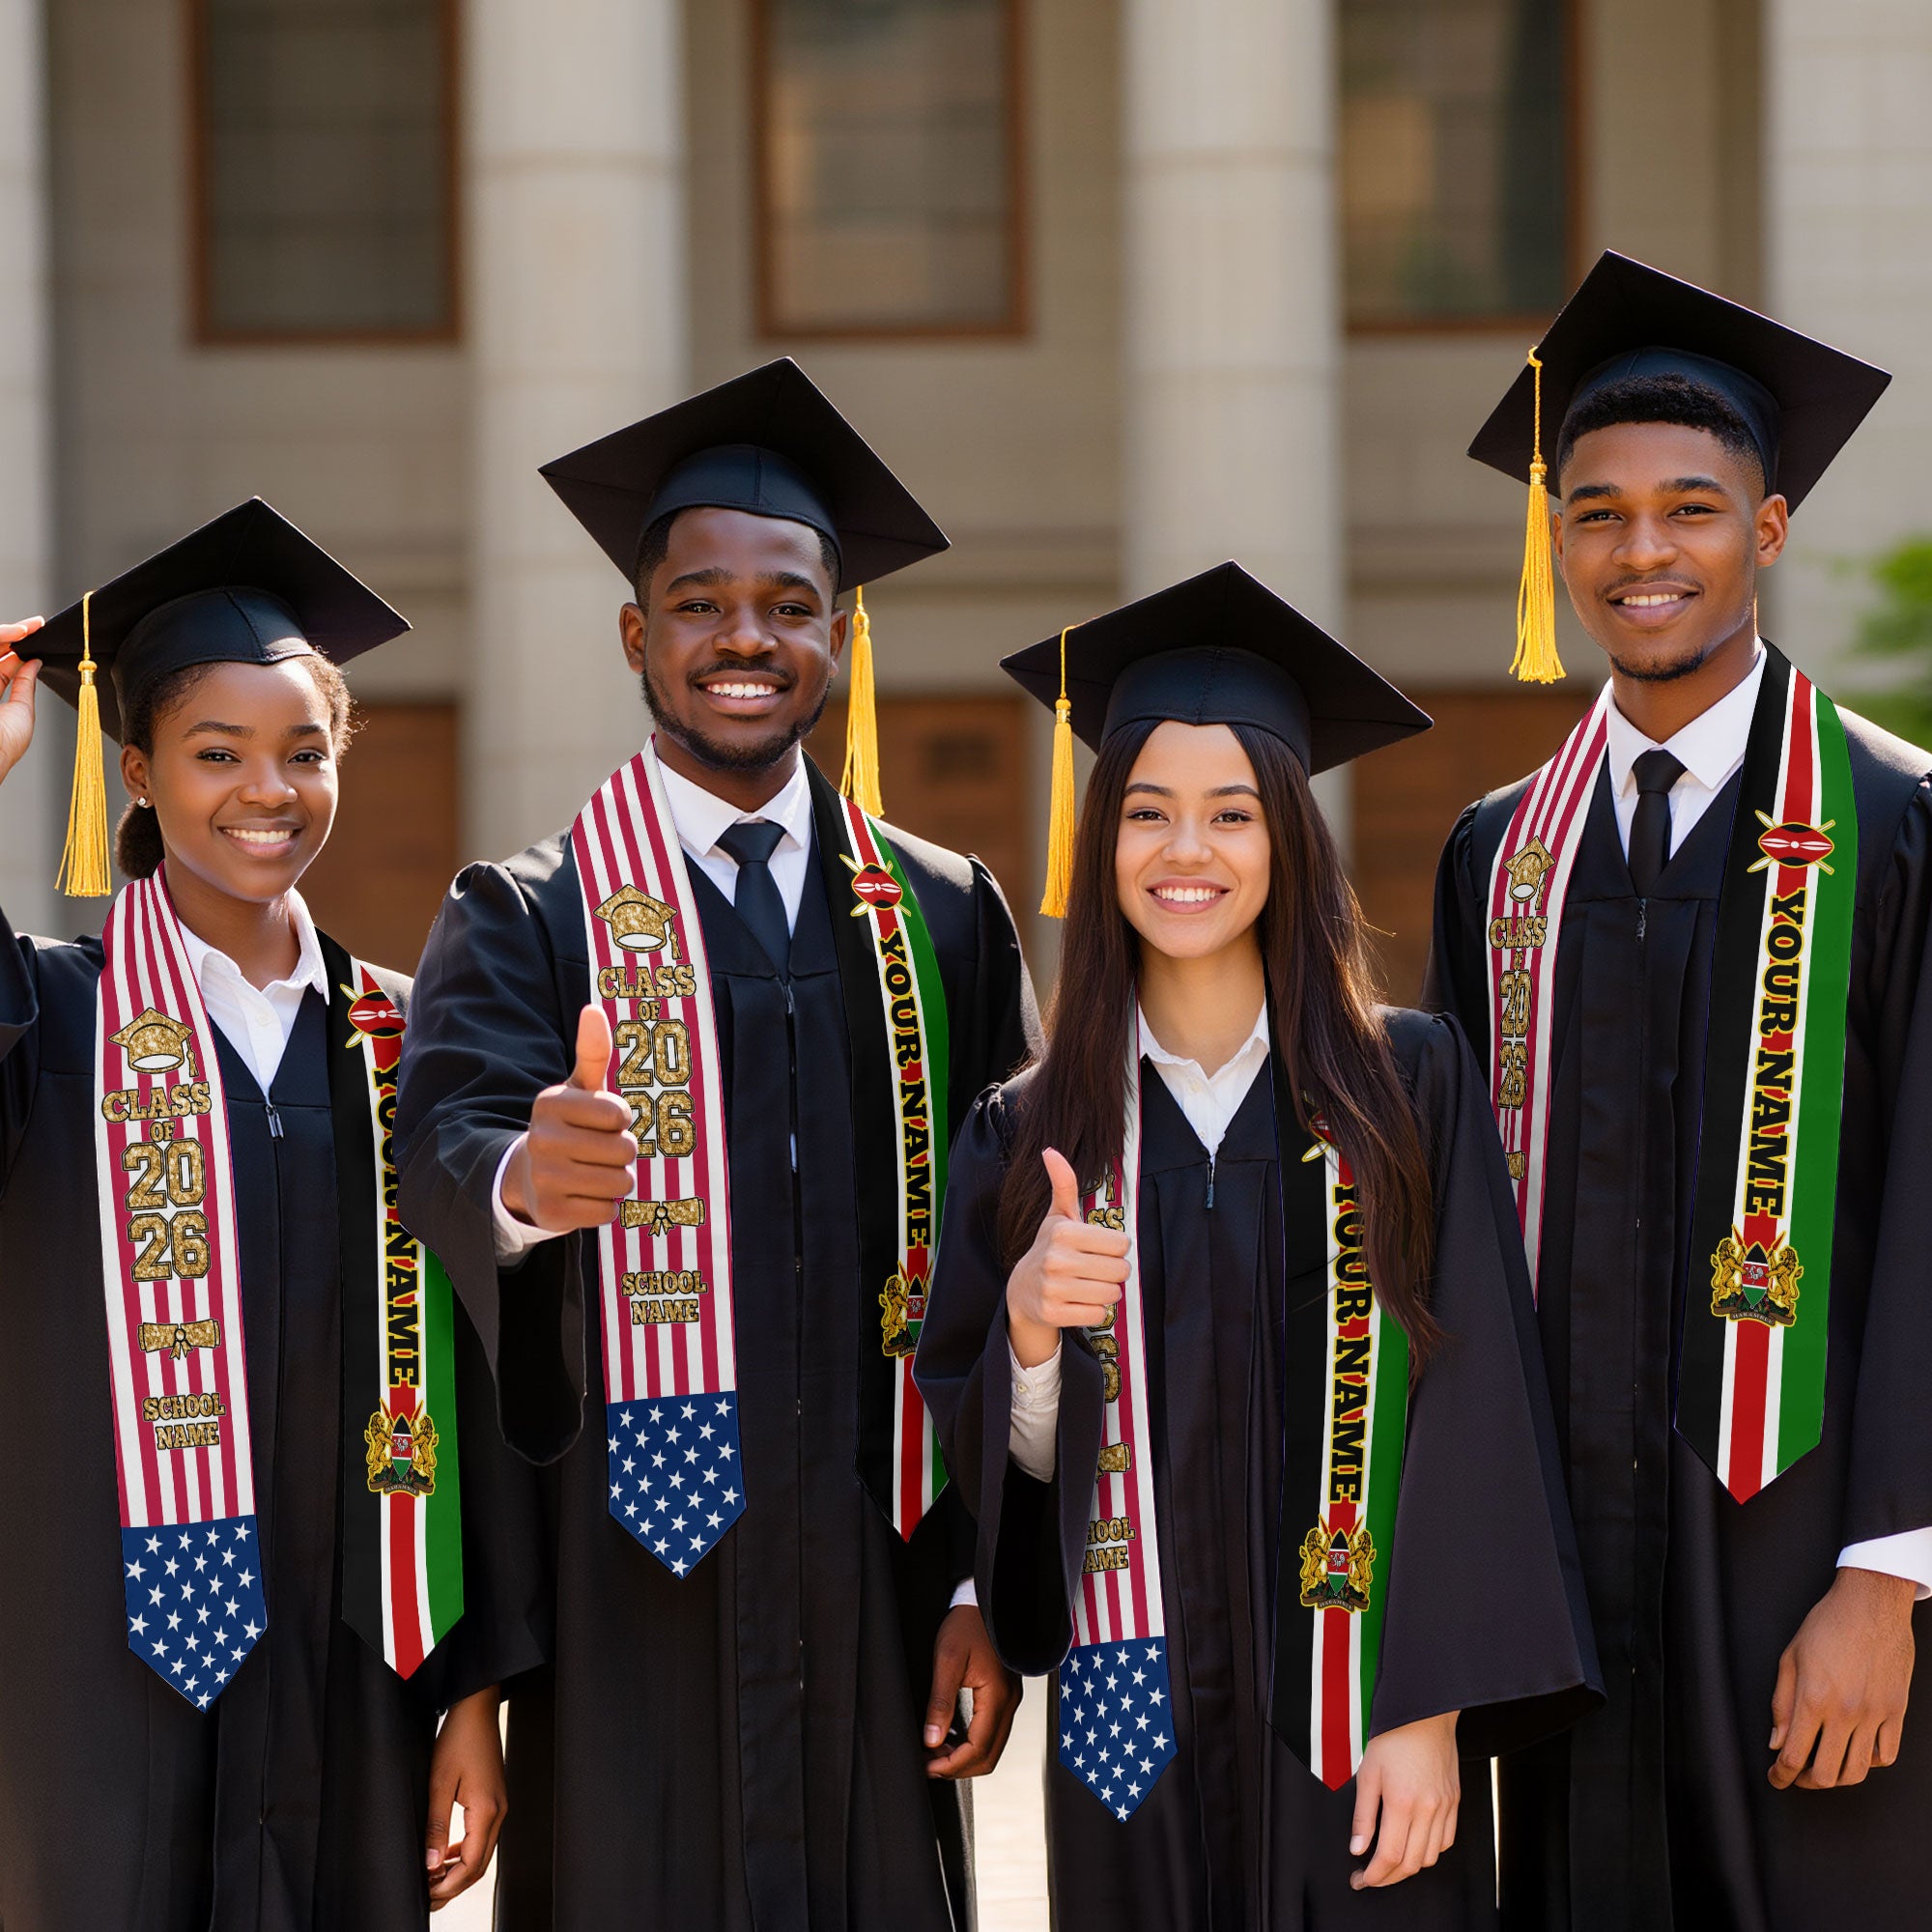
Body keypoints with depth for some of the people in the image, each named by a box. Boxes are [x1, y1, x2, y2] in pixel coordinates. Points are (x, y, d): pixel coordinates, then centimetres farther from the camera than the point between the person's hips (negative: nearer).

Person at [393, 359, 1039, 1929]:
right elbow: (448, 1137, -17)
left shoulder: (944, 919, 10)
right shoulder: (529, 922, 2)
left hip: (873, 1600, 2)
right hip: (627, 1604, -2)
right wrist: (521, 1177, -41)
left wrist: (987, 1579, 2)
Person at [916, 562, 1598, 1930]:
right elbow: (995, 1458, 6)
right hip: (1136, 1716, 2)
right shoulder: (1031, 1134, 5)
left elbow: (1470, 1409, -5)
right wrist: (1028, 1324, -15)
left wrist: (1431, 1714, -12)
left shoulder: (1408, 1085, -1)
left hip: (1359, 1717, -2)